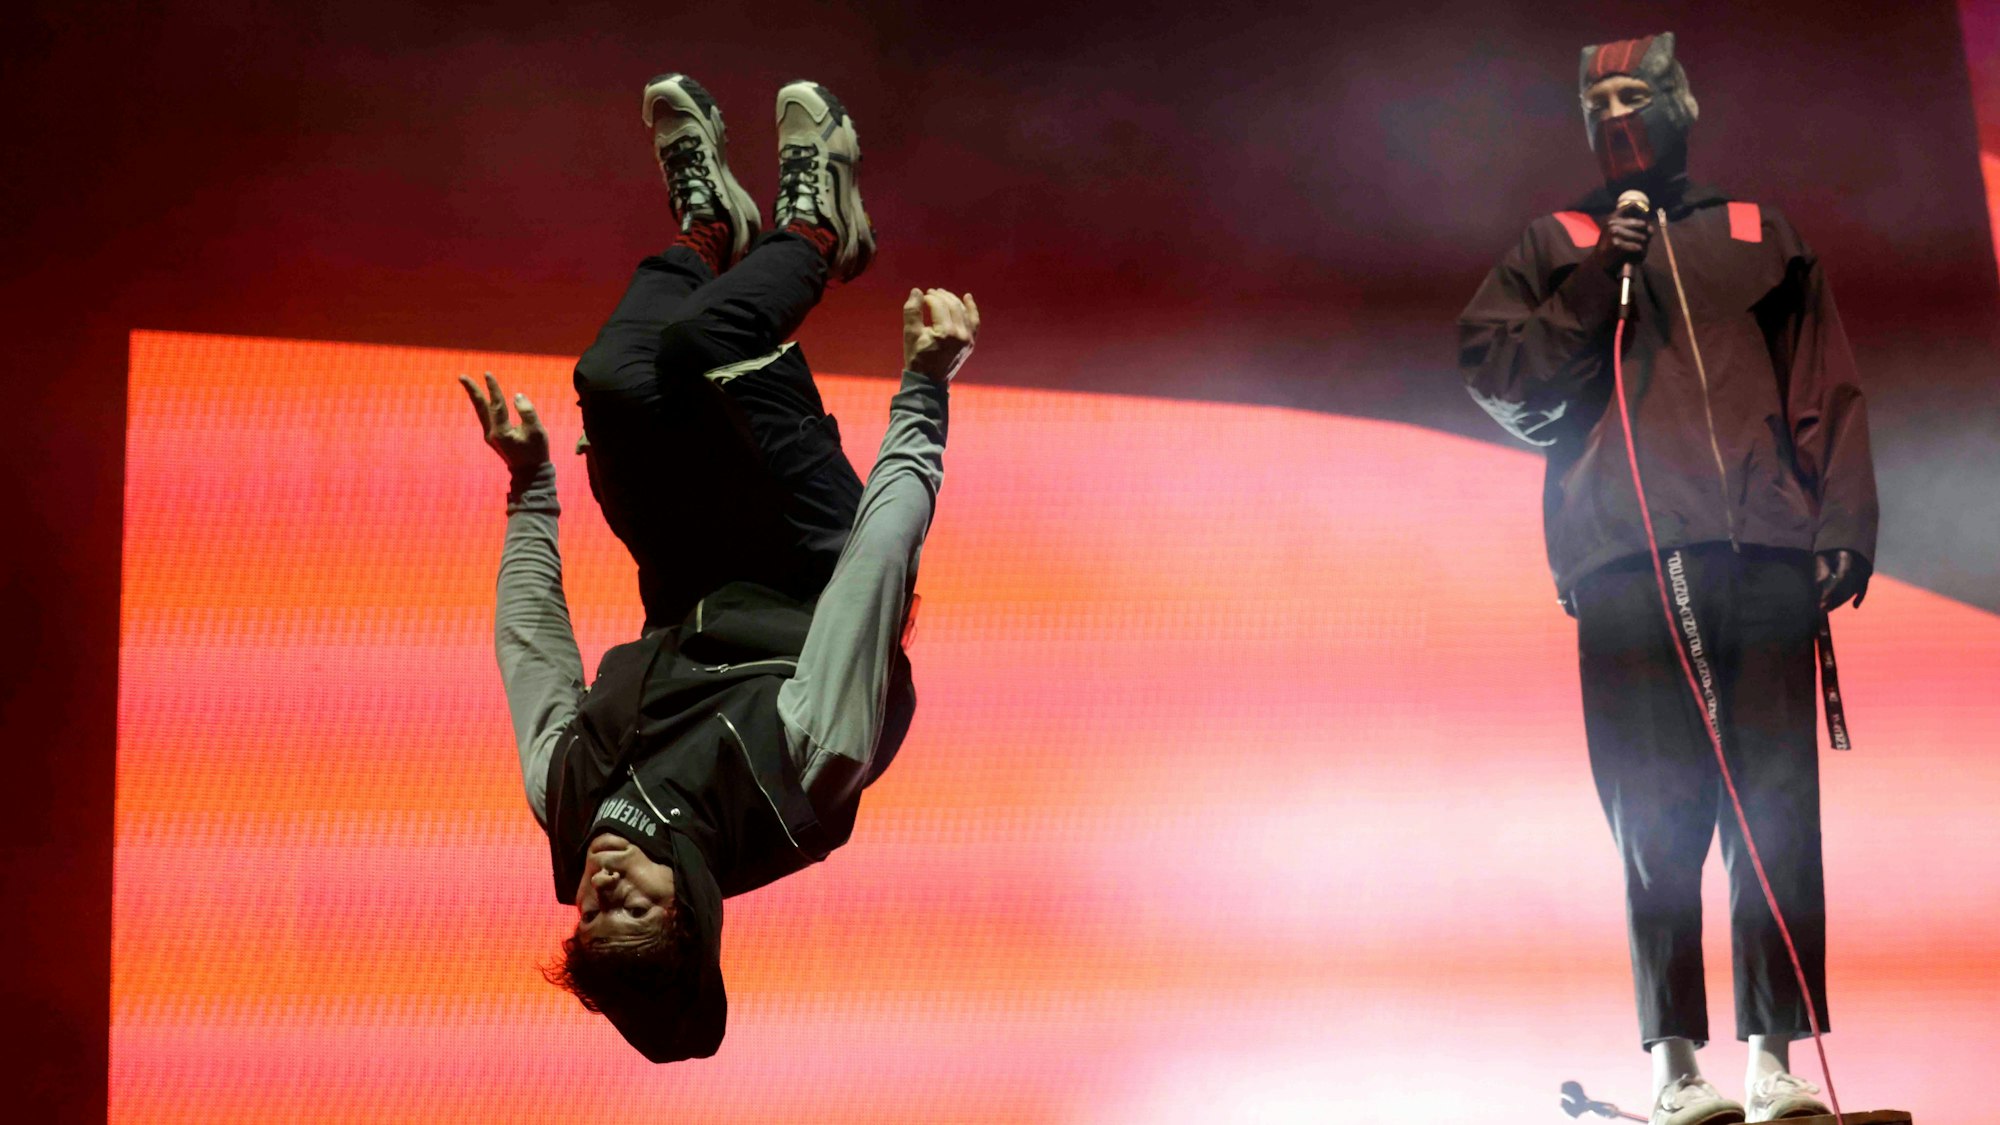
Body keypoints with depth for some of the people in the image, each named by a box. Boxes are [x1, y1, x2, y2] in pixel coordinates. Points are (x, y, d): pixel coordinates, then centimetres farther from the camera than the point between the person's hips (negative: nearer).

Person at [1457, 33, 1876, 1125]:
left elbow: (1827, 390, 15)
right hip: (1625, 555, -1)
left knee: (1776, 806, -5)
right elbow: (1497, 377, 7)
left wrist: (1843, 525, 3)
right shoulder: (1554, 245, 20)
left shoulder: (1758, 234, 21)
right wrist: (1591, 288, -3)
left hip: (1763, 548, 1)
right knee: (1656, 817, -6)